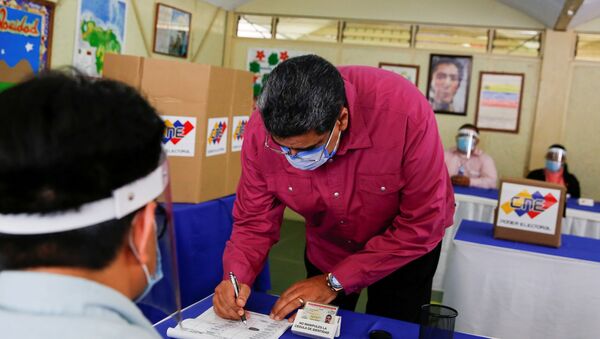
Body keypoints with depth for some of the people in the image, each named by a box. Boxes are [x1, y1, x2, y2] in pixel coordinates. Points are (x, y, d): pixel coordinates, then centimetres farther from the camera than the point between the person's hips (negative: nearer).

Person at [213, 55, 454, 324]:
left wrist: (335, 281, -27)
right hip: (325, 250, 3)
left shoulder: (405, 111, -38)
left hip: (406, 249, -2)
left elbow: (422, 224, -30)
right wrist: (237, 276, -35)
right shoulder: (262, 131, -28)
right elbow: (254, 221, -14)